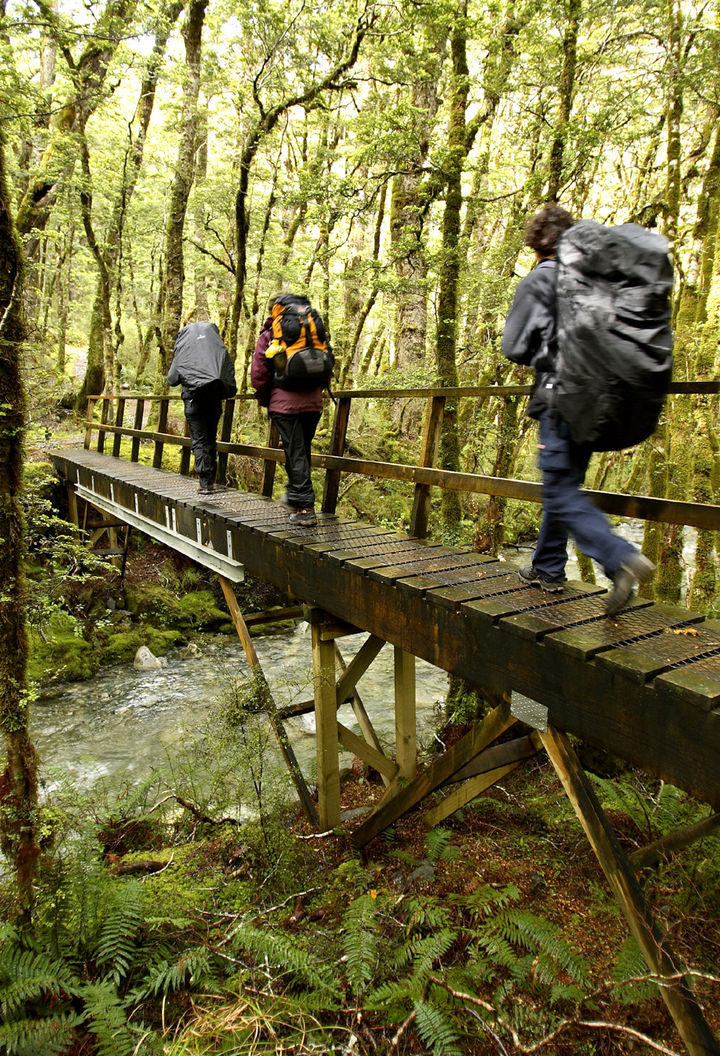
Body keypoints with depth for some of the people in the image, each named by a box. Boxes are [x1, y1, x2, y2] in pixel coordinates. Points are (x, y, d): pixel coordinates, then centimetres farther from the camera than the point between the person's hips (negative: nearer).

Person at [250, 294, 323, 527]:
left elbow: (258, 373, -3)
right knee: (303, 450, 18)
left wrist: (264, 399, 11)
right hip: (313, 402, 4)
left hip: (284, 402, -4)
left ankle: (305, 508, -5)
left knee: (295, 453, -2)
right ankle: (294, 496, 33)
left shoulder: (268, 336, 1)